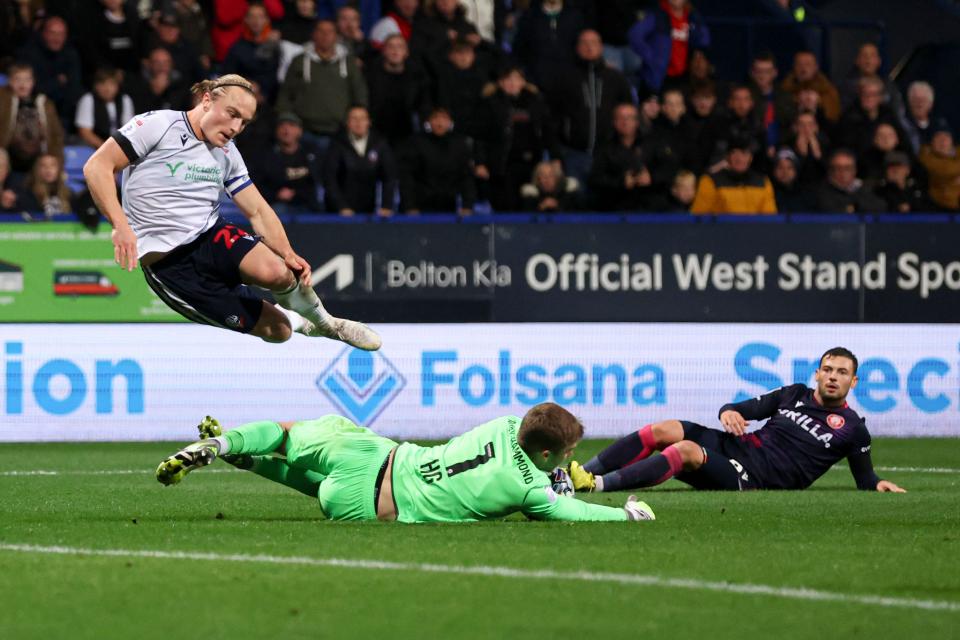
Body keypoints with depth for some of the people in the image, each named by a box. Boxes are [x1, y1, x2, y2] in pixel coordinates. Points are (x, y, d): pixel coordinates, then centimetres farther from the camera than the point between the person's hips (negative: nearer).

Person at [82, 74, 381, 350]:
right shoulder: (157, 125, -10)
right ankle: (296, 321, 24)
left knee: (277, 272, -29)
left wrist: (288, 255, -8)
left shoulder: (227, 154, 9)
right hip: (168, 264, -5)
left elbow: (258, 211, 11)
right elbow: (97, 167, -15)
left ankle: (324, 323, 2)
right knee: (276, 330, -13)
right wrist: (121, 225, -29)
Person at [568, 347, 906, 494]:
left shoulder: (853, 428, 5)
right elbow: (745, 409, 18)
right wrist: (729, 412, -6)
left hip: (756, 478, -6)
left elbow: (864, 479, 11)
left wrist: (879, 484, -13)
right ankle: (580, 473, -22)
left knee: (687, 451, -31)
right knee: (661, 430, -16)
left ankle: (598, 484, -43)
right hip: (737, 446, 6)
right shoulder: (796, 394, 18)